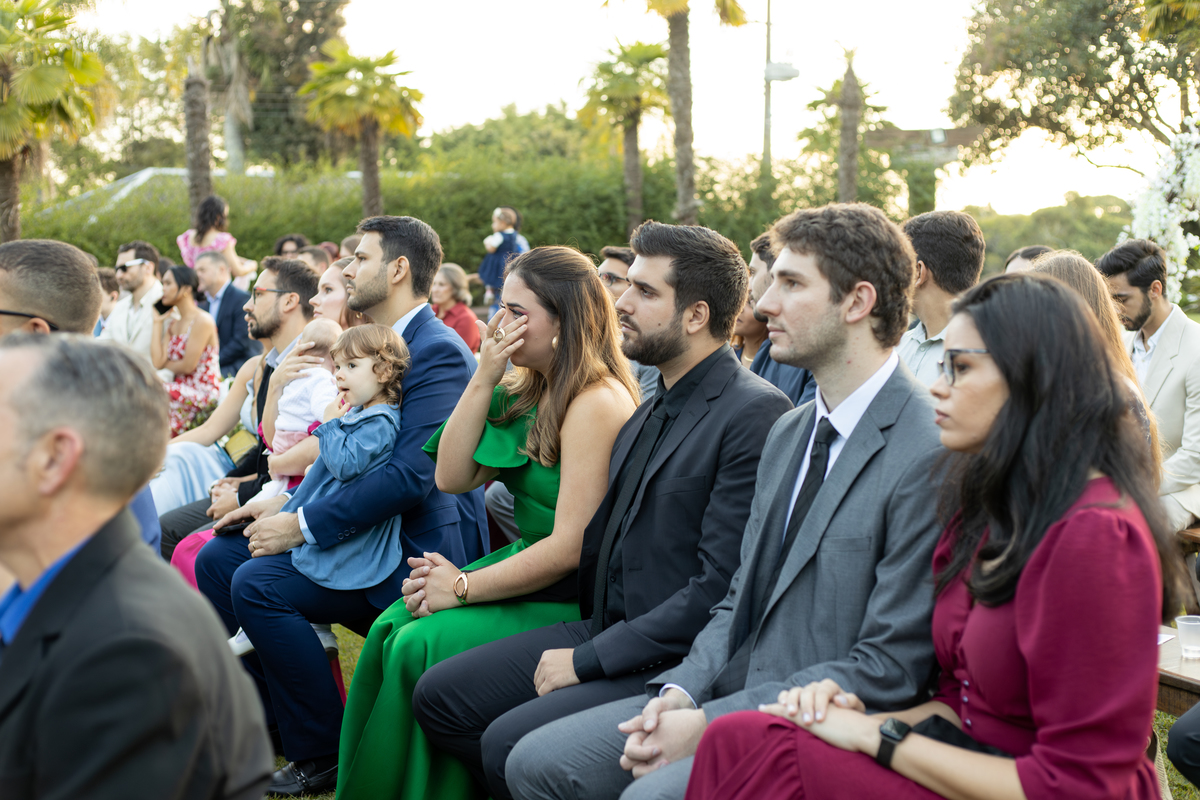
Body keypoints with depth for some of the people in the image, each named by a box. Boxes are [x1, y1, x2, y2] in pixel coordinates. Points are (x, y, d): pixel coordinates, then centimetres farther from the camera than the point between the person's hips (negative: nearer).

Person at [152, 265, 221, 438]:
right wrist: (157, 323, 10)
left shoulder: (202, 321, -9)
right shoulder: (172, 325, 17)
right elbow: (157, 361, 1)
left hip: (203, 395, -7)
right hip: (182, 390, 7)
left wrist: (165, 364, 6)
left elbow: (188, 365, -13)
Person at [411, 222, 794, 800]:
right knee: (438, 696, 3)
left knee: (509, 742, -23)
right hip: (603, 628, 9)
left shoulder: (756, 415, -17)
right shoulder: (655, 409, 13)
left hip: (675, 662, -9)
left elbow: (722, 585, -21)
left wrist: (588, 659, -17)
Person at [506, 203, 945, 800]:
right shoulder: (788, 432, 13)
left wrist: (708, 725, -18)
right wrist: (682, 691, -4)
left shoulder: (929, 455, -17)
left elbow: (887, 669, -18)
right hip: (736, 693, 8)